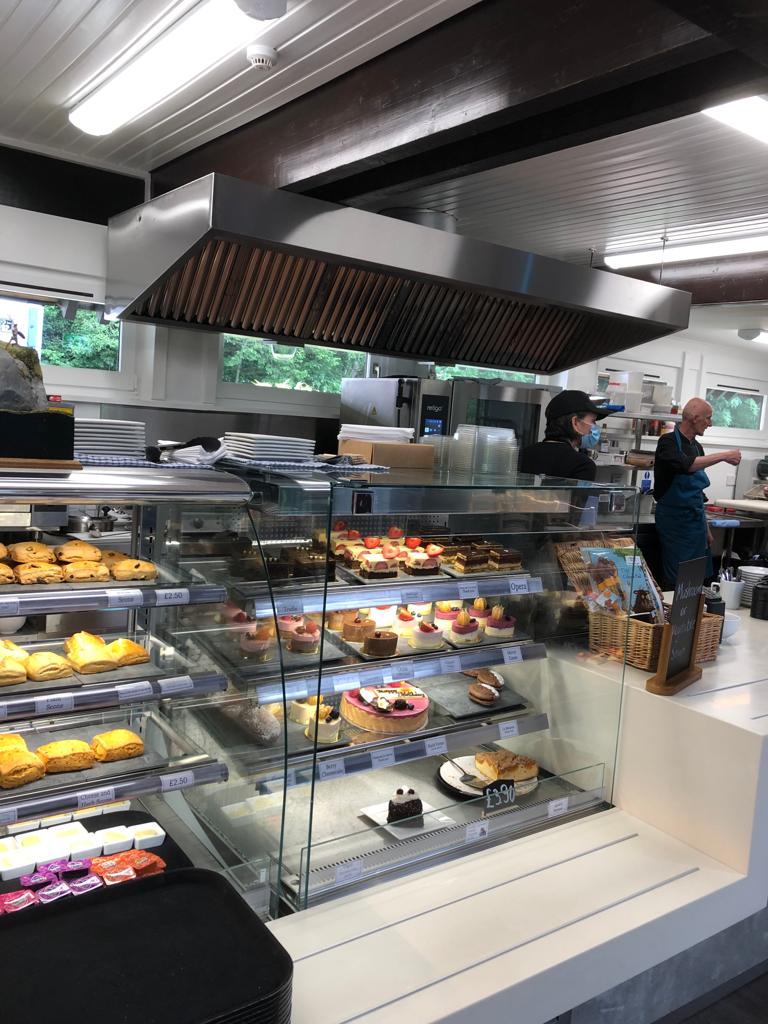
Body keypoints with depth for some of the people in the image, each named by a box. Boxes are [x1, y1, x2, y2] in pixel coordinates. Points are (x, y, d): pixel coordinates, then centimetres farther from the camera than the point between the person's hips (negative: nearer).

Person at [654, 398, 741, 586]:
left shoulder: (697, 447, 12)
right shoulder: (669, 442, -11)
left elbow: (698, 492, 18)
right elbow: (685, 465, -33)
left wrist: (706, 528, 18)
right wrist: (723, 456, -29)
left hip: (696, 521, 7)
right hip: (674, 520, -7)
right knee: (676, 580, -5)